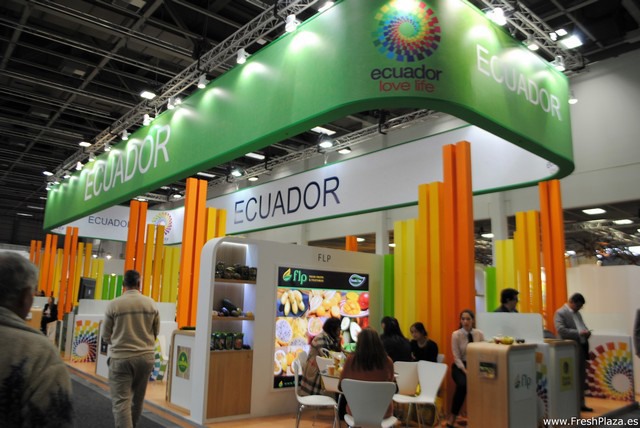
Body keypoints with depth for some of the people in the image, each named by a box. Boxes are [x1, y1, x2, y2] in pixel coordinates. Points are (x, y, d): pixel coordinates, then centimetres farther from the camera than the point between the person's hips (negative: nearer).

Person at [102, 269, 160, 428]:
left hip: (120, 357, -3)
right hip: (146, 356, 3)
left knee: (121, 400, 0)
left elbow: (106, 335, 3)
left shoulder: (114, 304, -6)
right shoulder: (151, 303, -2)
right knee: (137, 398, 20)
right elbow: (155, 332, 7)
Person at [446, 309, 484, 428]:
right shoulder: (456, 335, -9)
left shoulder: (479, 334, -1)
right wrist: (466, 371, -20)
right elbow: (456, 357, -10)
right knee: (463, 384, -33)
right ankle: (452, 418, -20)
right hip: (460, 366, -2)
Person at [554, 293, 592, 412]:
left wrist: (586, 332, -1)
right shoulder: (560, 313, -10)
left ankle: (580, 403, 20)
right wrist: (579, 333, -25)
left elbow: (582, 327, 22)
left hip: (581, 349, 8)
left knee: (581, 378, 12)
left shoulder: (577, 314, 18)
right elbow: (561, 330, -20)